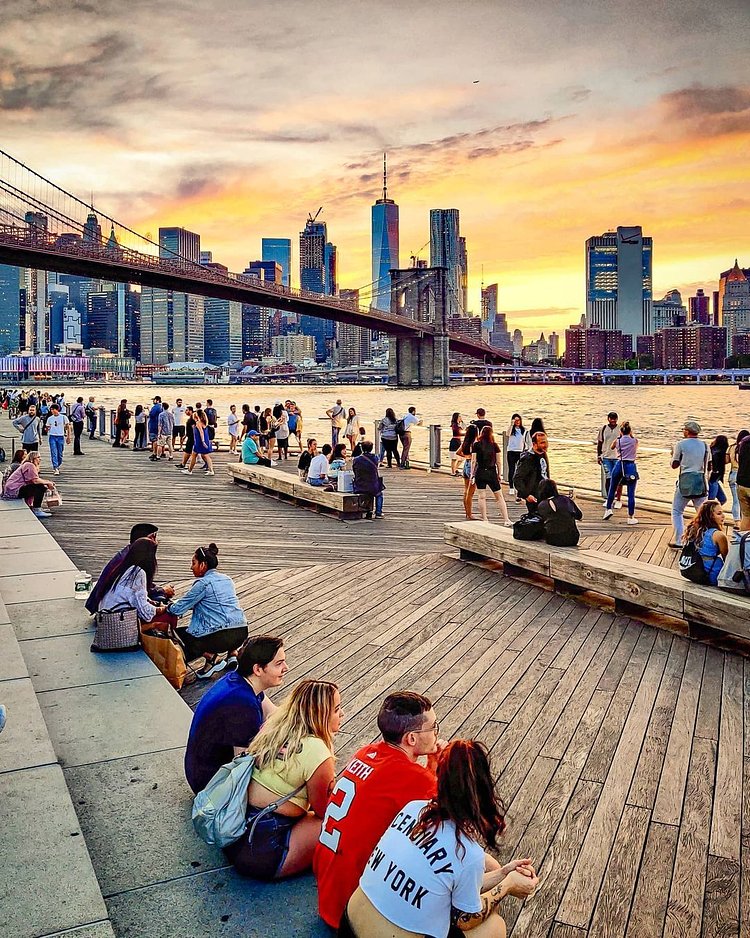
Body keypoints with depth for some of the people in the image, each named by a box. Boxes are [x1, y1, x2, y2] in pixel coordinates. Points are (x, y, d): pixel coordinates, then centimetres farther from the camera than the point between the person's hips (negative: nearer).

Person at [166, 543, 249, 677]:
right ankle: (232, 652, 18)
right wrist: (177, 602, 31)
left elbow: (178, 609, -2)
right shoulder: (227, 579, 17)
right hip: (242, 633, 7)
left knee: (179, 634, 16)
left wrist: (169, 606, 21)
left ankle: (212, 657, 0)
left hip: (220, 637, -7)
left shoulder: (203, 583, -5)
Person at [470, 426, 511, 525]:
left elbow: (473, 461, -2)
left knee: (482, 497, 6)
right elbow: (499, 462, 2)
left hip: (480, 473, 0)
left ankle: (484, 520, 5)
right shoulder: (494, 445, 0)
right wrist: (499, 474, 10)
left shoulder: (476, 445, -2)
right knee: (499, 497, 6)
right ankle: (506, 520, 3)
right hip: (492, 473, 0)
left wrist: (472, 474, 4)